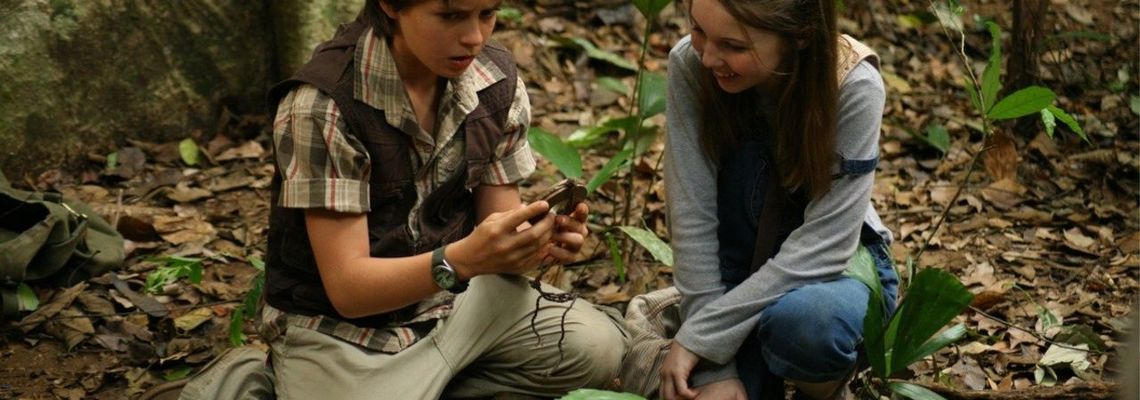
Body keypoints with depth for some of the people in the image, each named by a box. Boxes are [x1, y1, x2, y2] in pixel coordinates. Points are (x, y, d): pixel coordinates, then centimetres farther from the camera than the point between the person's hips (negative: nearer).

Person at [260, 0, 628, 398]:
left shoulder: (498, 83, -6)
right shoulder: (324, 104, -22)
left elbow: (496, 242, 0)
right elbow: (347, 286, -22)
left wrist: (539, 240, -24)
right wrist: (462, 260, -39)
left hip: (453, 299, 6)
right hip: (340, 331, -6)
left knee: (597, 347, -12)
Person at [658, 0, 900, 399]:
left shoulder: (854, 87, -26)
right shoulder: (689, 63, -20)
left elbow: (819, 247, -27)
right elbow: (692, 218, -20)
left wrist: (703, 335, -28)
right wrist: (716, 367, -23)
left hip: (833, 266, -2)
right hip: (741, 264, 2)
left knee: (799, 323, -35)